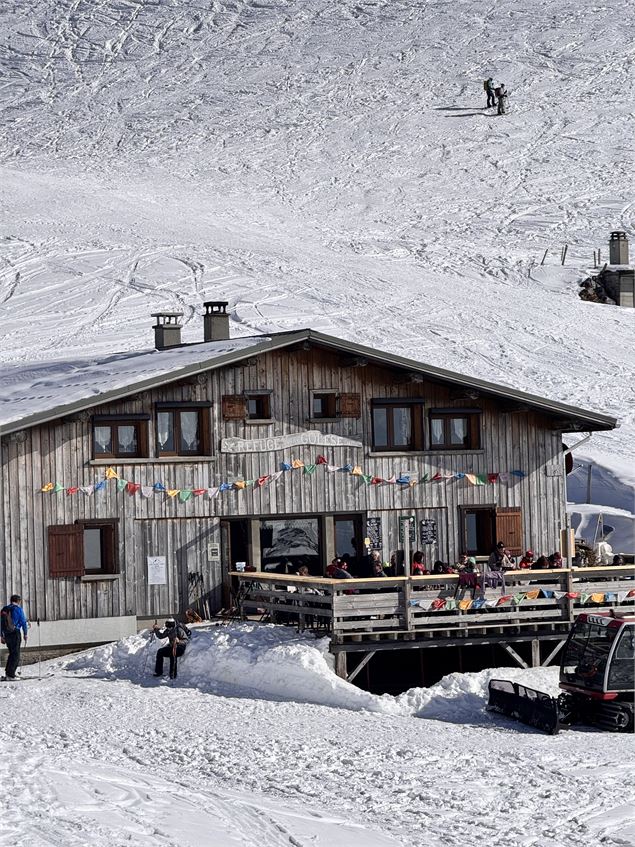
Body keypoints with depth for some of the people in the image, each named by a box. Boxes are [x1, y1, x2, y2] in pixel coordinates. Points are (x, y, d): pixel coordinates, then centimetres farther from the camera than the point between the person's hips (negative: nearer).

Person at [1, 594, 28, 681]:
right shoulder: (17, 609, -5)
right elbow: (23, 622, -7)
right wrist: (25, 634, 1)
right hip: (15, 634, -6)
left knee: (12, 654, 18)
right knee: (16, 655, -3)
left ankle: (8, 673, 15)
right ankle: (10, 675, -10)